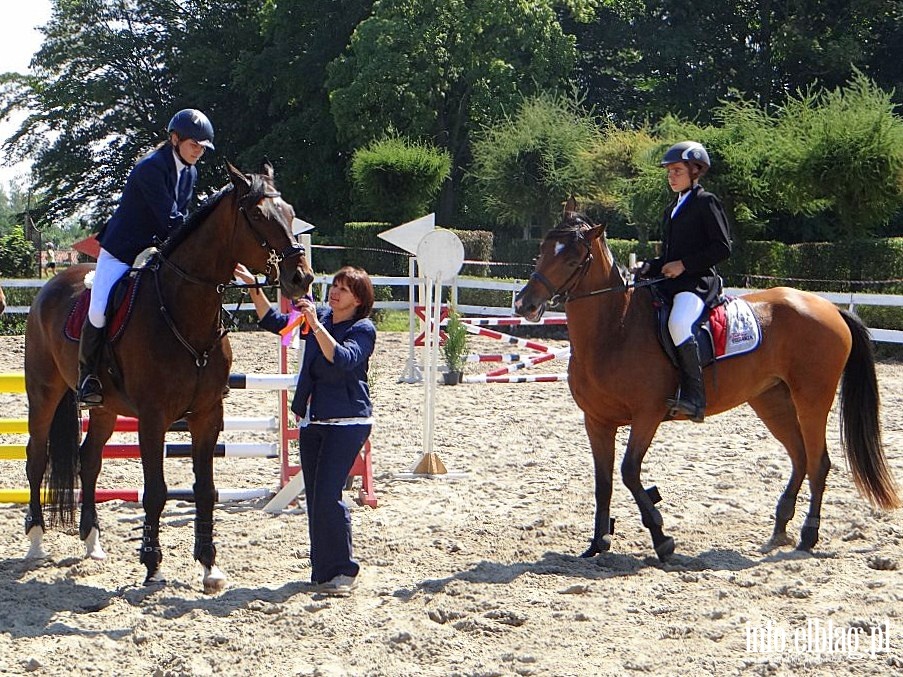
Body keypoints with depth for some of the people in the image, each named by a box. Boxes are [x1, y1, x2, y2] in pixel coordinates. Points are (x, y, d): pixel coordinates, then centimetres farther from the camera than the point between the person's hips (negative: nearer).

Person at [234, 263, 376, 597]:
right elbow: (273, 322, 11)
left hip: (347, 422, -7)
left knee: (327, 496, -13)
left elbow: (342, 359, -28)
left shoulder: (363, 329, -10)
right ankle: (322, 570, 18)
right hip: (311, 420, 7)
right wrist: (253, 287, 0)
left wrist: (315, 325, -34)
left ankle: (342, 572, -2)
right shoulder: (320, 316, 9)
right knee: (314, 498, 9)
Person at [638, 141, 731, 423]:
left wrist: (684, 265, -14)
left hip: (698, 281, -10)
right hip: (670, 282, 10)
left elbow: (722, 248, -9)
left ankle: (693, 398, -32)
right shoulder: (673, 209, 24)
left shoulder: (706, 202, -2)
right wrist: (651, 267, 7)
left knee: (678, 324, -36)